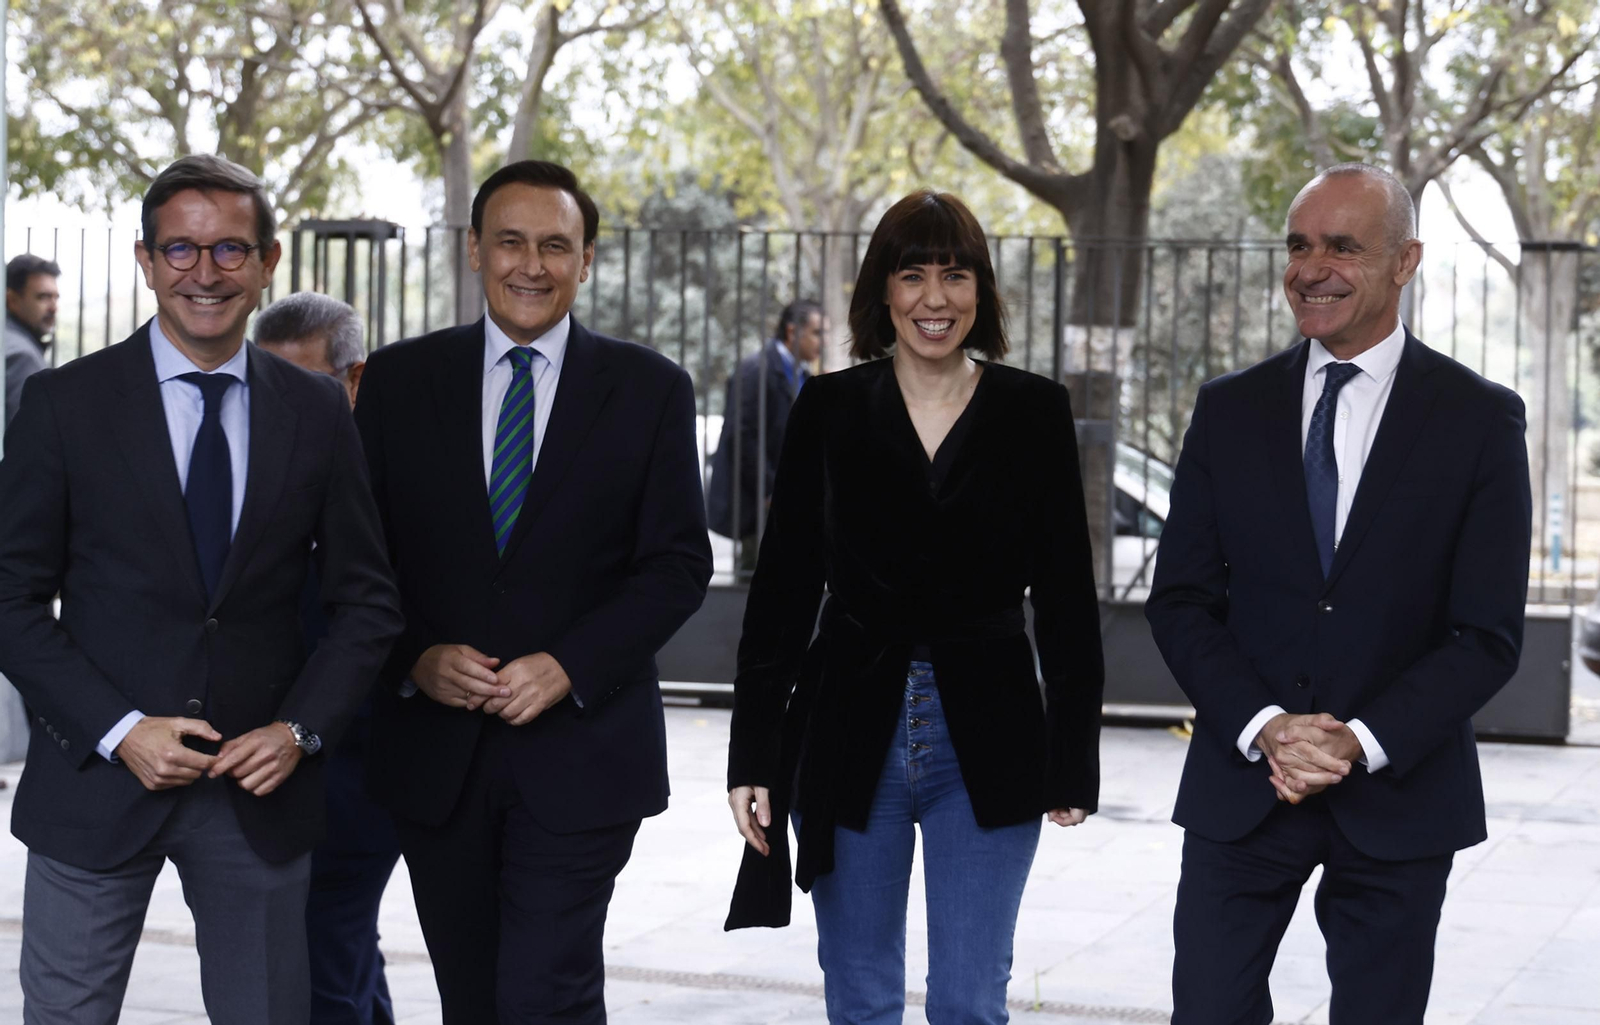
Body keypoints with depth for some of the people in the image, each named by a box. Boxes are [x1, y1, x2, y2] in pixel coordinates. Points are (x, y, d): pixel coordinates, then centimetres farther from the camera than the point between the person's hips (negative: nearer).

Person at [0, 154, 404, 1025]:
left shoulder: (317, 413, 4)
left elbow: (366, 599, 8)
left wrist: (300, 729, -7)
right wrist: (118, 730, -12)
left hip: (261, 787, 2)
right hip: (98, 781, -2)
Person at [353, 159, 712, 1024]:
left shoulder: (649, 390, 2)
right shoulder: (398, 380, 6)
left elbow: (678, 563, -1)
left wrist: (569, 667, -14)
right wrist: (416, 660, -12)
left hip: (580, 749, -2)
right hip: (434, 754, 2)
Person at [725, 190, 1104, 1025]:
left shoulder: (1033, 412, 1)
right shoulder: (828, 409, 2)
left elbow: (1066, 596, 3)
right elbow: (780, 592, 2)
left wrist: (1075, 756, 1)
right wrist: (754, 755, -2)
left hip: (987, 742, -1)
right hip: (850, 733, 1)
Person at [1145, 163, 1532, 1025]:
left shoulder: (1480, 420, -2)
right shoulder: (1229, 410, 5)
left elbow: (1488, 633, -5)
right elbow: (1180, 600, 3)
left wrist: (1363, 742, -16)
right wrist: (1264, 727, -13)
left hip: (1399, 794, -1)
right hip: (1241, 784, 1)